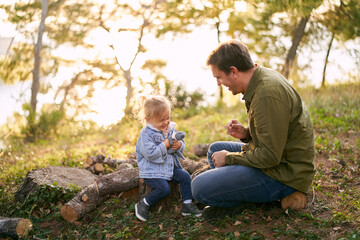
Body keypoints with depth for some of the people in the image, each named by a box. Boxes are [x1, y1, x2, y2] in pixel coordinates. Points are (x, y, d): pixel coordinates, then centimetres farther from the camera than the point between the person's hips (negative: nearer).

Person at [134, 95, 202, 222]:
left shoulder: (171, 129, 7)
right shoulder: (146, 134, -15)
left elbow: (182, 145, 11)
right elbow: (150, 154, -23)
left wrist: (179, 145, -13)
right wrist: (165, 145, -22)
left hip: (170, 167, 7)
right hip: (152, 171, -7)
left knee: (185, 176, -9)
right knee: (164, 188, -24)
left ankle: (187, 204, 1)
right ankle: (143, 205, -4)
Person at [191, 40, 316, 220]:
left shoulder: (268, 94, -26)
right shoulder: (263, 77, 7)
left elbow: (270, 156, -25)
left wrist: (229, 158, -11)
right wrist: (246, 134, 2)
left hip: (286, 173, -11)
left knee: (200, 187, -21)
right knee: (215, 149, 24)